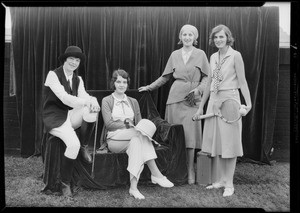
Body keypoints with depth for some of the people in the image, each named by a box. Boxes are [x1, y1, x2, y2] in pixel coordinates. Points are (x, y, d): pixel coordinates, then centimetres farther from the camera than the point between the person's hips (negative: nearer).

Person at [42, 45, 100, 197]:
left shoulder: (78, 79, 10)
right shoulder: (53, 75, -10)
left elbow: (83, 96, -8)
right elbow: (64, 98, -24)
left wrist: (93, 101, -33)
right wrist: (90, 100, -34)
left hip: (71, 116, 6)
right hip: (55, 117, -5)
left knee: (92, 107, -25)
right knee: (73, 144, -30)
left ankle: (84, 147, -7)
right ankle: (65, 183, -7)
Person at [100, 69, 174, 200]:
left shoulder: (133, 102, 22)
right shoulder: (107, 101, 10)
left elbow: (139, 123, 14)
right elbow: (109, 124, -4)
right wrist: (128, 124, -16)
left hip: (132, 138, 4)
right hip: (114, 139, -3)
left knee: (137, 142, -36)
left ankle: (133, 187, -41)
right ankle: (156, 174, -37)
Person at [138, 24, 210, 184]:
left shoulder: (200, 54, 6)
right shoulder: (175, 55, 12)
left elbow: (206, 77, 5)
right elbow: (165, 77, 18)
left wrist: (198, 89, -11)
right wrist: (150, 87, 16)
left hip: (192, 99, -2)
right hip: (175, 97, 2)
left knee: (189, 133, -6)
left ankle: (190, 170, 5)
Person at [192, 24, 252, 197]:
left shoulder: (235, 55, -5)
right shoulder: (213, 57, 12)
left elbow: (242, 81, -8)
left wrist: (248, 103, -20)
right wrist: (201, 106, 16)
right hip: (214, 100, 6)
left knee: (229, 142, 0)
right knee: (215, 141, 8)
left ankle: (229, 183, 11)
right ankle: (219, 180, 20)